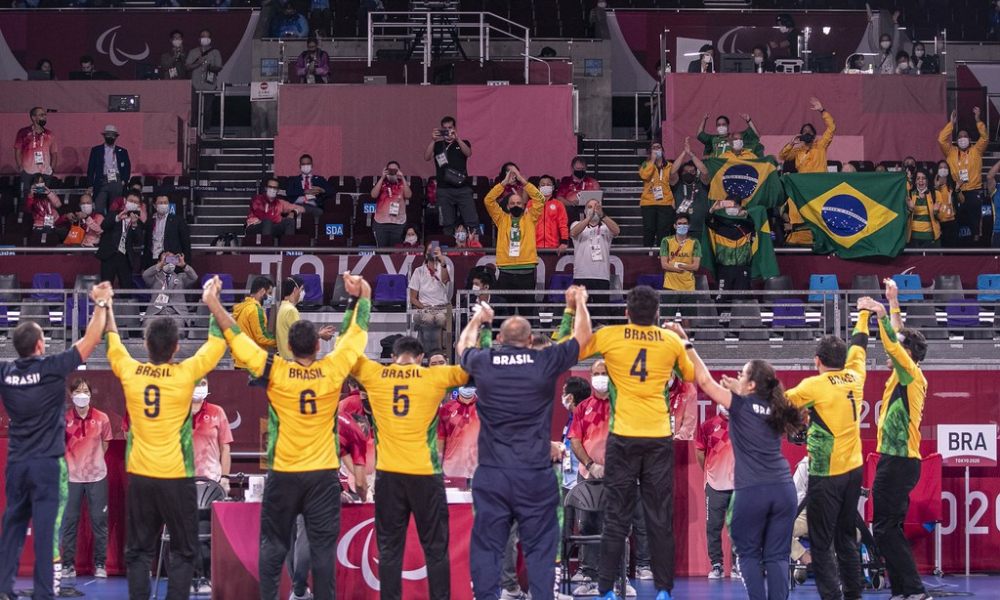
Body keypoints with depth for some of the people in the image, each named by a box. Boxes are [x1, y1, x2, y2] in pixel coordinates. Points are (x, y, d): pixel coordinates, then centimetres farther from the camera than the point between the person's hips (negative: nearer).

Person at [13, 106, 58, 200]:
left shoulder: (49, 135, 13)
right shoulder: (23, 133, 3)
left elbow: (54, 153, 17)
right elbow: (18, 152, 3)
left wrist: (52, 169, 3)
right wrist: (20, 168, -6)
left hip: (45, 174, 3)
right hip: (28, 174, -3)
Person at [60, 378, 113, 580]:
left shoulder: (102, 419, -2)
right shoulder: (64, 419, -3)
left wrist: (93, 460, 7)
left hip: (97, 476, 0)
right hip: (72, 476, 0)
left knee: (99, 520, 3)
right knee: (69, 520, 2)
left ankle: (100, 564, 12)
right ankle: (68, 564, 9)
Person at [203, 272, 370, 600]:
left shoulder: (276, 372, -10)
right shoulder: (332, 370, -8)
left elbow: (235, 337, -3)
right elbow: (356, 332, 6)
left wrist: (213, 302, 3)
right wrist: (361, 297, 16)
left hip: (284, 474, 0)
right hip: (323, 474, 0)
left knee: (273, 547, 9)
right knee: (323, 549, 2)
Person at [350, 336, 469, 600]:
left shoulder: (374, 376, 2)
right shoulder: (435, 377, -2)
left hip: (388, 473, 2)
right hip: (425, 473, -2)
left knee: (390, 547, 6)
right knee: (435, 548, 5)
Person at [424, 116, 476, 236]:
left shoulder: (463, 143, 14)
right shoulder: (437, 145, 14)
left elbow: (468, 153, -7)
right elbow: (426, 157, -3)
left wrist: (457, 138, -19)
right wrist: (433, 140, -15)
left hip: (463, 188, 0)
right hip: (444, 189, 0)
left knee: (472, 222, -9)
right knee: (447, 224, -1)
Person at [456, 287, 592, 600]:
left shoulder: (483, 363, -1)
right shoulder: (546, 362, -5)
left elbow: (463, 346, 25)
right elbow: (582, 337, 12)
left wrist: (477, 318, 42)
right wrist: (579, 303, 29)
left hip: (492, 474, 1)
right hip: (536, 474, -1)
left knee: (487, 546, 5)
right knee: (540, 546, 3)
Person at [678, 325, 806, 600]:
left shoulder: (741, 405, 0)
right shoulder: (775, 409, 14)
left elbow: (705, 381, -2)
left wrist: (687, 344, 3)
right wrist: (736, 389, 31)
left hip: (752, 491, -4)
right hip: (783, 488, 4)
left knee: (749, 554, 9)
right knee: (777, 556, 4)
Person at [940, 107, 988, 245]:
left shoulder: (976, 150, 9)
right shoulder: (951, 152, 10)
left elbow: (985, 138, -3)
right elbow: (941, 140, -2)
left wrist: (978, 120, -11)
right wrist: (952, 123, -3)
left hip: (974, 191, -1)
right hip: (957, 192, 1)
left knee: (975, 219, -2)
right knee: (959, 220, 2)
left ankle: (975, 242, 3)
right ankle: (961, 245, 6)